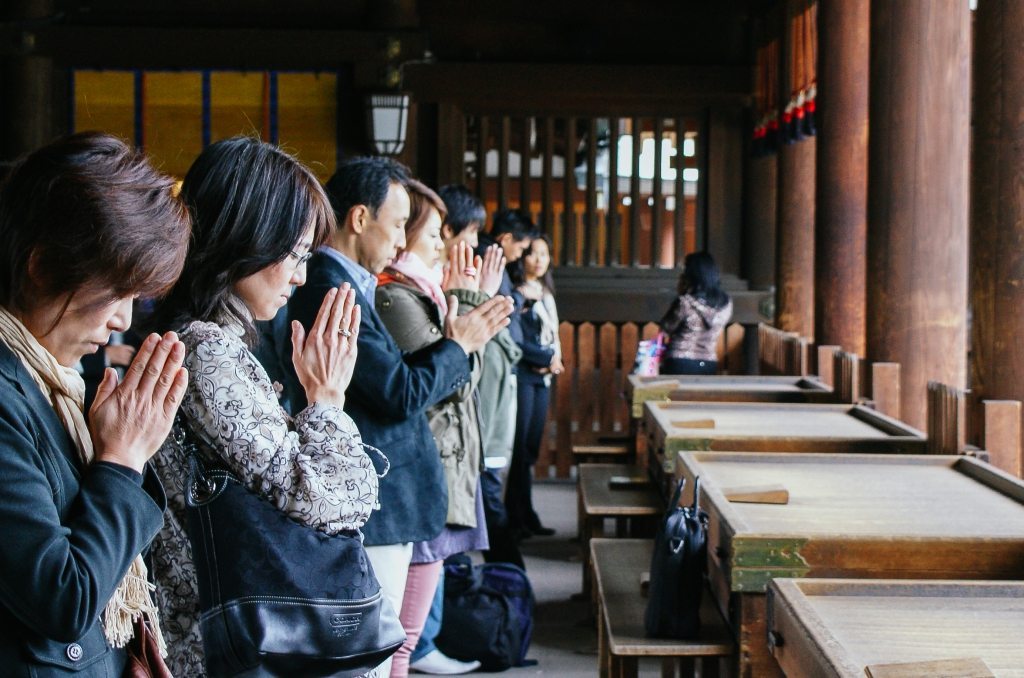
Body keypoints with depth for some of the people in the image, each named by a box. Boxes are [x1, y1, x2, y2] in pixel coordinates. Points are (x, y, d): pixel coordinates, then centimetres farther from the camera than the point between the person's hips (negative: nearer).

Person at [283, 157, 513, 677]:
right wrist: (456, 348, -5)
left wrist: (457, 341, 9)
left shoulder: (340, 284, 12)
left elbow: (392, 376, 14)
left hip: (372, 503, 11)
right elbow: (402, 395, -21)